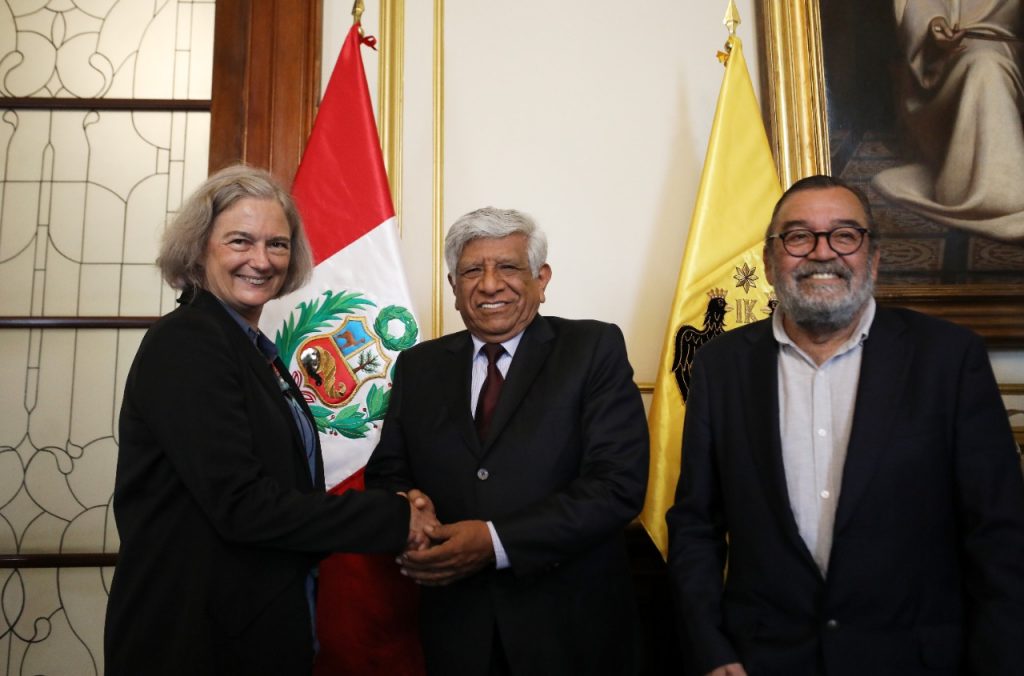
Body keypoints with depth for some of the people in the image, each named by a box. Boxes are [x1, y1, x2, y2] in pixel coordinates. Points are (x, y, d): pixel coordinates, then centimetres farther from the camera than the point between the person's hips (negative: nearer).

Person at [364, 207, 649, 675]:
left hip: (572, 626, -2)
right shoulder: (419, 366, 5)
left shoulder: (594, 349, -7)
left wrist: (497, 541, -22)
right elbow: (386, 472, 7)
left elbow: (618, 484, -15)